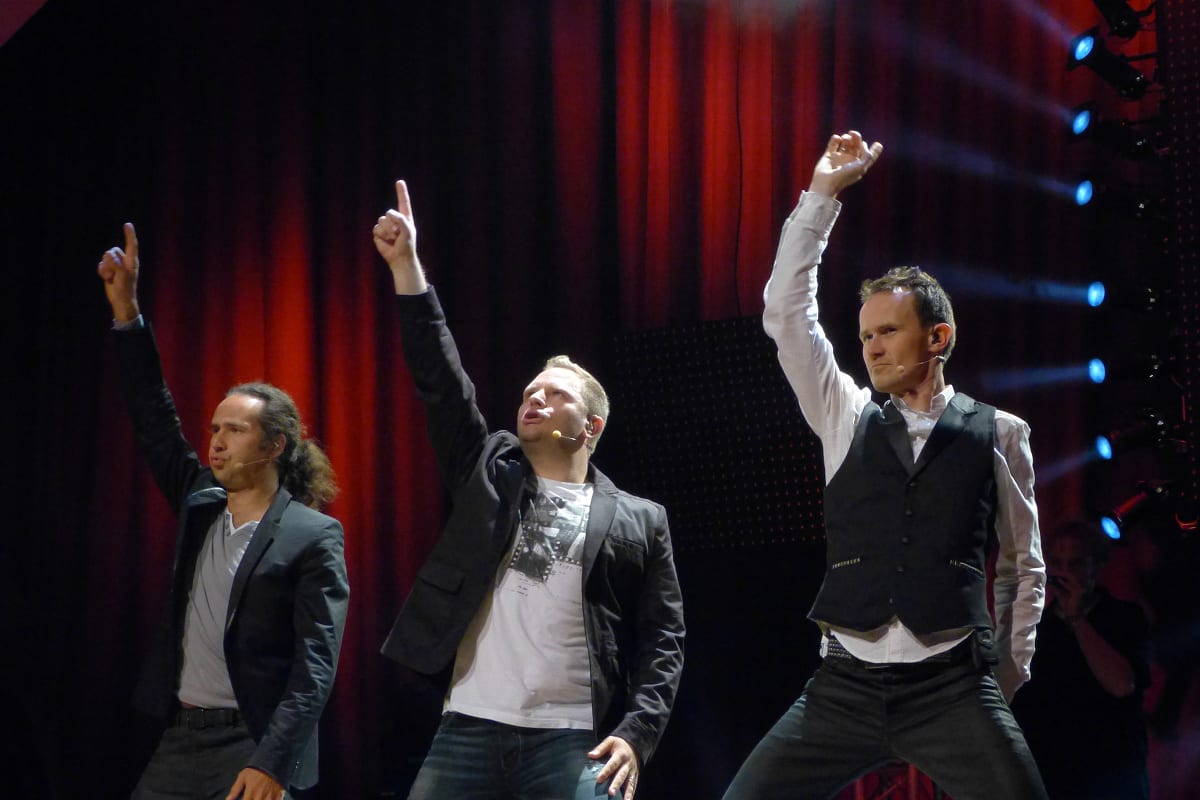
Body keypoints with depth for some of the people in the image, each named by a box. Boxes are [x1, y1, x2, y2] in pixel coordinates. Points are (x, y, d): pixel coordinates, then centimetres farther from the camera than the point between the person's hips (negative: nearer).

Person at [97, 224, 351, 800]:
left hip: (253, 746, -6)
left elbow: (315, 664, -14)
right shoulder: (200, 506, 11)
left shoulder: (314, 537, -8)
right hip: (180, 737, 6)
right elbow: (155, 420, 9)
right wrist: (125, 310, 1)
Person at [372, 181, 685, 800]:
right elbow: (440, 378, 5)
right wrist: (405, 265, -2)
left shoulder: (638, 521, 9)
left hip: (573, 743, -2)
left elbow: (663, 639, 5)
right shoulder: (489, 471, 14)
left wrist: (637, 734, -9)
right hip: (468, 731, 2)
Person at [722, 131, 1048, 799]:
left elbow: (1023, 567, 15)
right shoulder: (848, 420, 12)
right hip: (846, 687, 2)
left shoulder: (999, 433, 8)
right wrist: (823, 193, 3)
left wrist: (1006, 678, 10)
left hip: (952, 687, -2)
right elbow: (786, 314, 6)